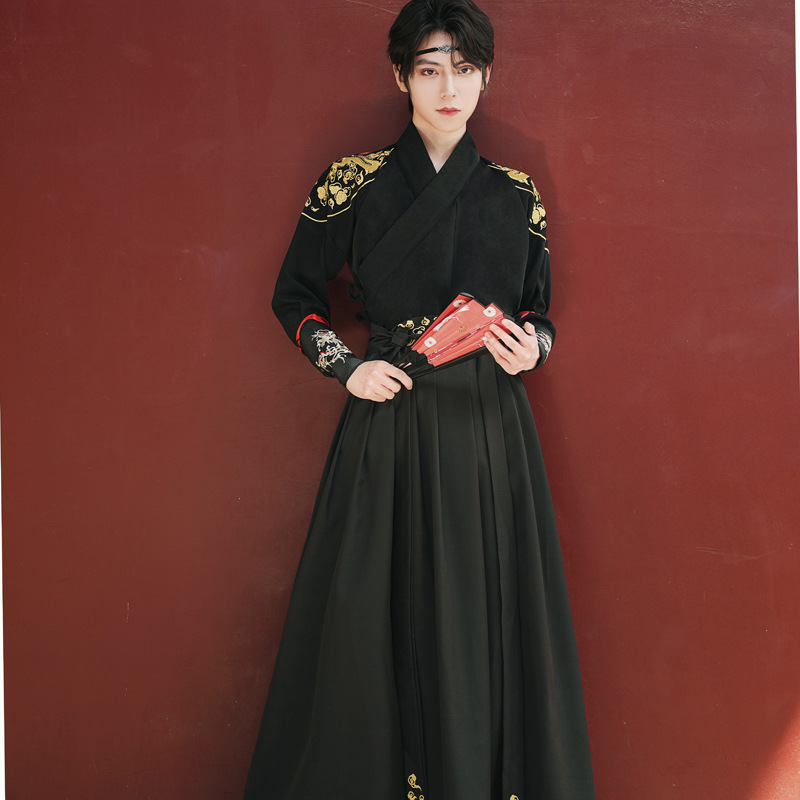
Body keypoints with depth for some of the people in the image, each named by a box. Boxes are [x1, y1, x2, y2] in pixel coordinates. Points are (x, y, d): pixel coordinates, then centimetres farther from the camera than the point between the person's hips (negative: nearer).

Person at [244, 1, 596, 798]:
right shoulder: (355, 182, 1)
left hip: (490, 432, 2)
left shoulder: (516, 194, 7)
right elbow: (295, 294, 8)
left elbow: (540, 313, 14)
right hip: (390, 426, -1)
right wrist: (347, 367, -6)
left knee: (486, 621, 4)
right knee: (381, 621, 1)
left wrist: (531, 349, -8)